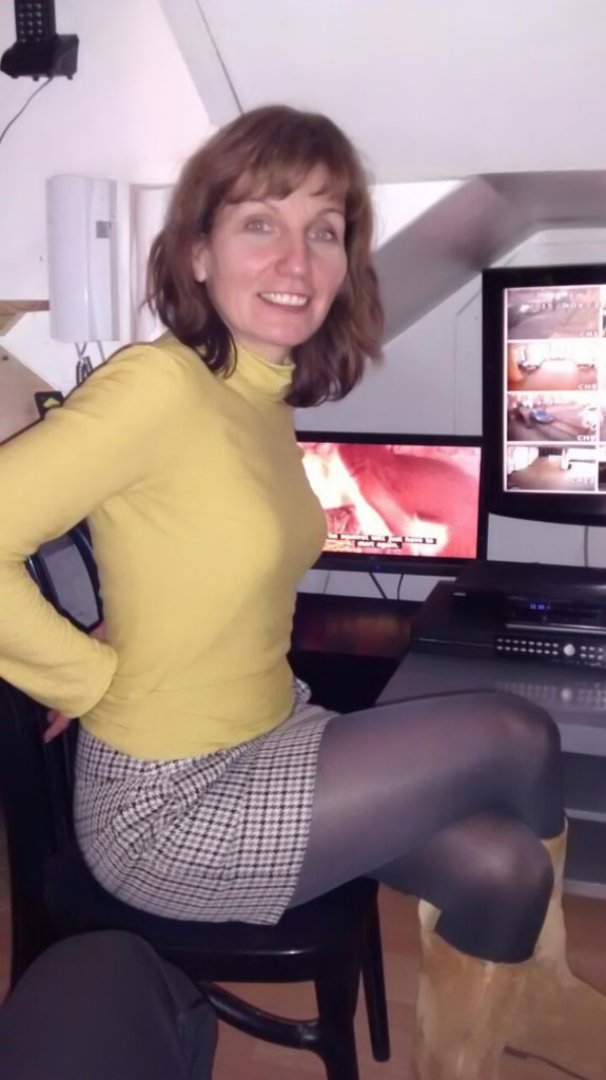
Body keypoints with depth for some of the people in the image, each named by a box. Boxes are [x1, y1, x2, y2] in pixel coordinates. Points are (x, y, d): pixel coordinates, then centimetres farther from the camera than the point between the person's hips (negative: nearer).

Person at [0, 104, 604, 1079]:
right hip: (171, 810, -7)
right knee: (518, 737, -6)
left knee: (503, 864, -2)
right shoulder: (160, 386, -23)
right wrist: (97, 679, -17)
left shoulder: (265, 402, 3)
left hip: (268, 744, 7)